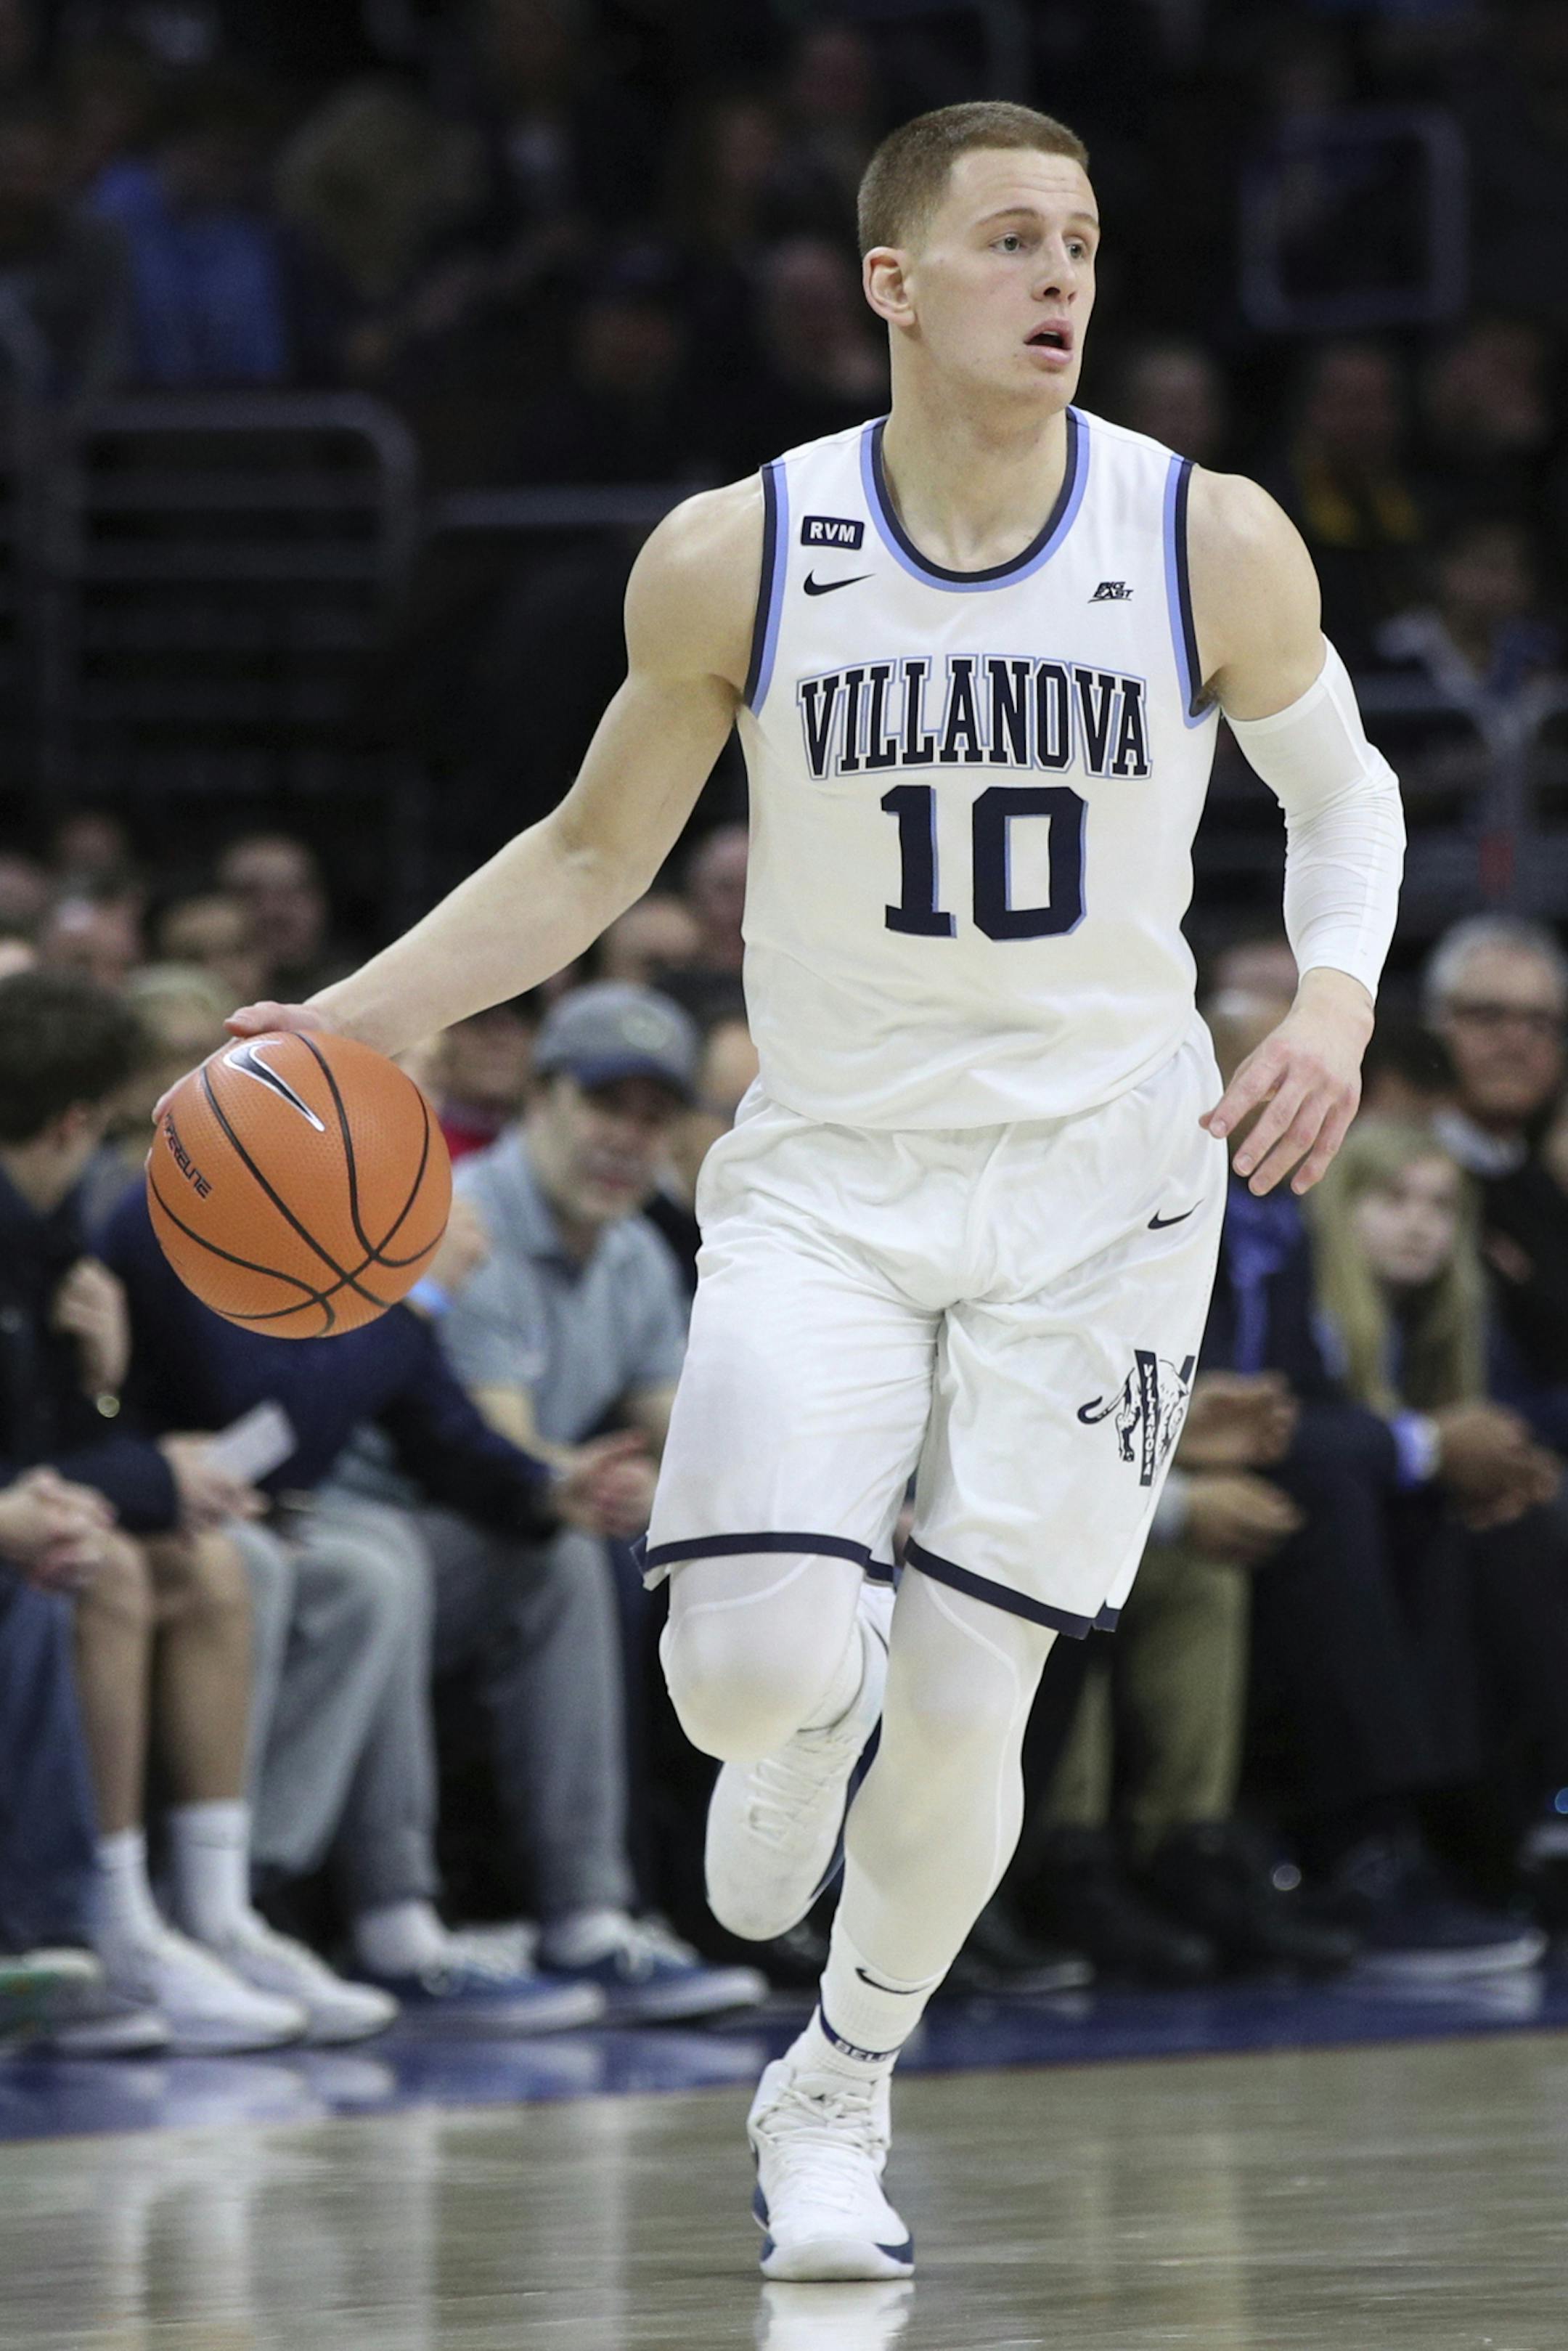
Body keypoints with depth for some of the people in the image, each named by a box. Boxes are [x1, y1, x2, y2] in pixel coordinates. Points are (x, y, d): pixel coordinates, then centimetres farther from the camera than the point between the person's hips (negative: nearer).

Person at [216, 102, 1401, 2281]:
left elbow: (1343, 791, 9)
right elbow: (594, 853, 6)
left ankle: (836, 2102, 26)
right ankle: (808, 1713, 21)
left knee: (960, 1712, -2)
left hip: (1099, 1181, 0)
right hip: (828, 1176, 0)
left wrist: (1334, 999, -10)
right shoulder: (735, 561, -8)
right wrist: (349, 1021, -5)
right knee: (753, 1660, -19)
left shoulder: (1213, 547, -9)